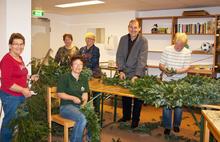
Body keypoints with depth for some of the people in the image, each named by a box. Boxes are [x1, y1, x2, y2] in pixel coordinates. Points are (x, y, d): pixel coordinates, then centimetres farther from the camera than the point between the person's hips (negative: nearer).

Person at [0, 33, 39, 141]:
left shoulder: (19, 58, 8)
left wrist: (30, 77, 10)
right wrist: (23, 90, -21)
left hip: (21, 96, 8)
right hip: (10, 96, -8)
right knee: (10, 122, 3)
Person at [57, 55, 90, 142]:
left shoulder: (84, 79, 13)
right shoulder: (64, 77, -3)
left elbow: (85, 93, 12)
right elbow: (60, 94, -5)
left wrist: (84, 103, -7)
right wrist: (73, 98, -16)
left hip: (80, 106, 5)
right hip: (66, 106, -5)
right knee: (82, 119, -33)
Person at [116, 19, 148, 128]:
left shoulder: (143, 41, -12)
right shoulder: (123, 39, 1)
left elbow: (142, 59, -20)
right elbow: (119, 56, -1)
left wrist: (137, 75, -28)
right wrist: (121, 70, -13)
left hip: (137, 74, -4)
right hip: (125, 73, 4)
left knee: (137, 97, 8)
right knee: (125, 96, 15)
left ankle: (135, 119, 24)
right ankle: (126, 116, 34)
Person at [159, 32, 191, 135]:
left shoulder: (187, 52, -4)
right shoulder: (167, 50, -3)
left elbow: (186, 68, -9)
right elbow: (161, 65, 0)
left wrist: (176, 71, -27)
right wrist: (165, 69, -22)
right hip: (167, 81, 0)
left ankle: (176, 125, 31)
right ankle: (167, 126, 18)